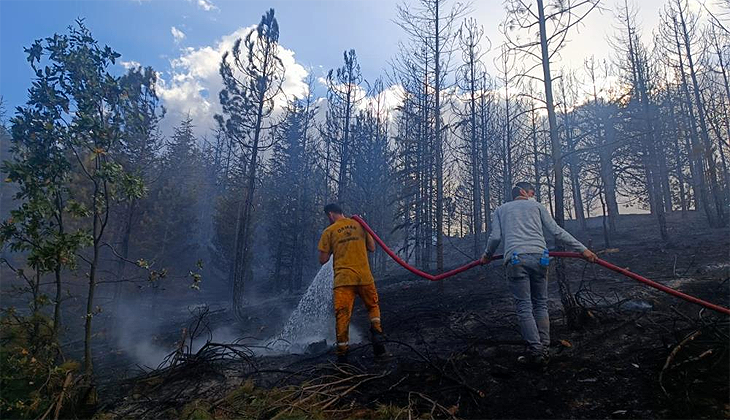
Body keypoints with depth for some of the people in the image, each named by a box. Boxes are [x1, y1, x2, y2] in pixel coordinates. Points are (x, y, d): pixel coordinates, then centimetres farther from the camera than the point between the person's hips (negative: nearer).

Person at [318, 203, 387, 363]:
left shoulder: (329, 231, 2)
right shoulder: (359, 225, 10)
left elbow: (323, 260, 2)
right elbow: (372, 248, 13)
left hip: (343, 279, -2)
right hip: (365, 277, 2)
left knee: (342, 315, 3)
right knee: (373, 306, 20)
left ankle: (342, 352, 3)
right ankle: (376, 330, -3)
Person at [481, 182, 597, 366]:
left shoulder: (501, 209, 22)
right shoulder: (537, 206, 21)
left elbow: (495, 237, 10)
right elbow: (557, 231, 13)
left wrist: (487, 255, 26)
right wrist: (583, 249, 15)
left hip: (515, 259, -1)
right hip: (539, 257, 1)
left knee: (524, 307, 0)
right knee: (540, 304, 11)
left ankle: (536, 351, -5)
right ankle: (544, 349, 7)